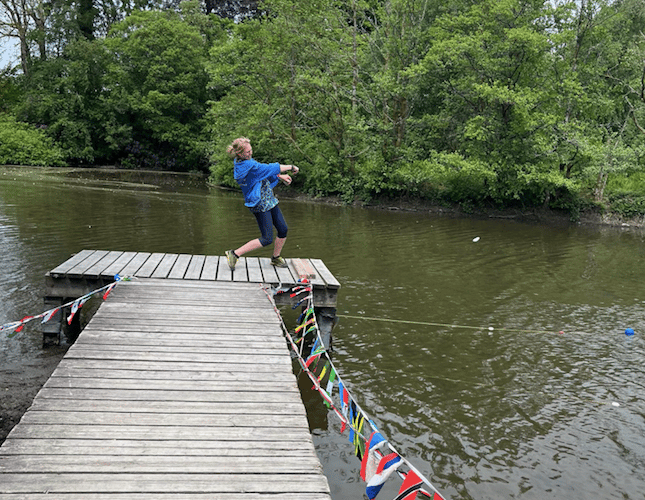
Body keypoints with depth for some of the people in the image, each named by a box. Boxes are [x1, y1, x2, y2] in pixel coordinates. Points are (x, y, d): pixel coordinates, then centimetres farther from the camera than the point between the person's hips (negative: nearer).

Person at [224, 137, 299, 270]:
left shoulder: (243, 161, 5)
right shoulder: (247, 165, -25)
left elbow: (264, 173, 16)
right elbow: (269, 168, -21)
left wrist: (280, 177, 4)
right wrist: (291, 167, -10)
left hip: (270, 200, 10)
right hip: (260, 205, -10)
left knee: (283, 229, 11)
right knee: (267, 239, -7)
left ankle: (276, 258, 31)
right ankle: (234, 254, 1)